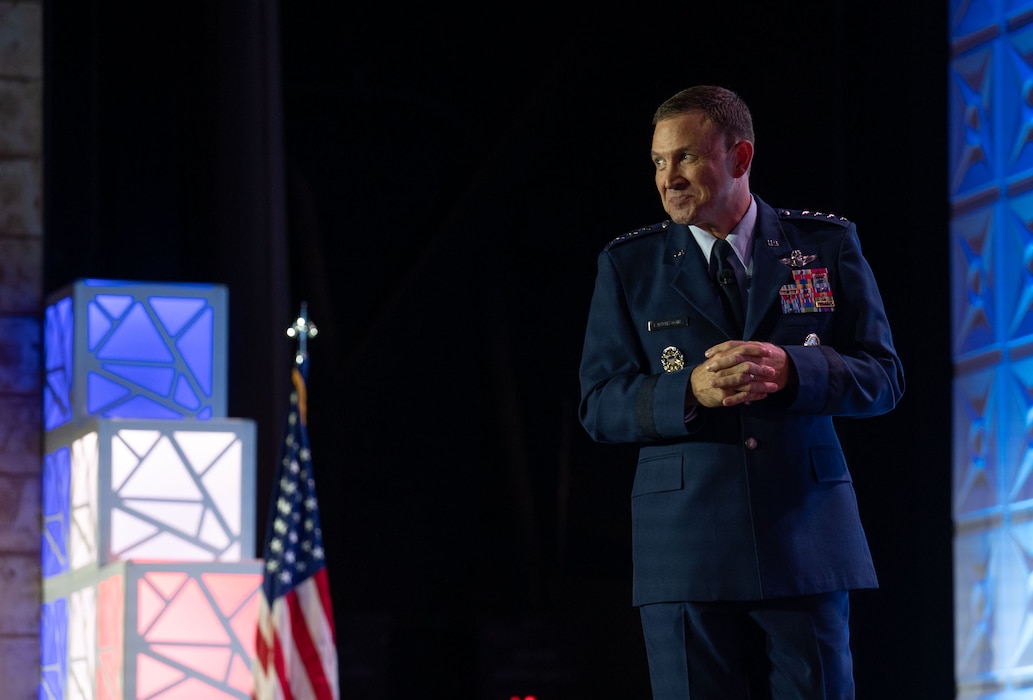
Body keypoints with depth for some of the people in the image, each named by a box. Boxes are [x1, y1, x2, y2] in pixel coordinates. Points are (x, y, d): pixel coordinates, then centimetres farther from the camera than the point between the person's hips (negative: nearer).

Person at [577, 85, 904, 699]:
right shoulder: (628, 265, 8)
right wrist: (691, 392, -16)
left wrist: (789, 370, -16)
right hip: (685, 550, 0)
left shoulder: (827, 245, 8)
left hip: (807, 543, 0)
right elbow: (599, 405, 3)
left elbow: (883, 376, 4)